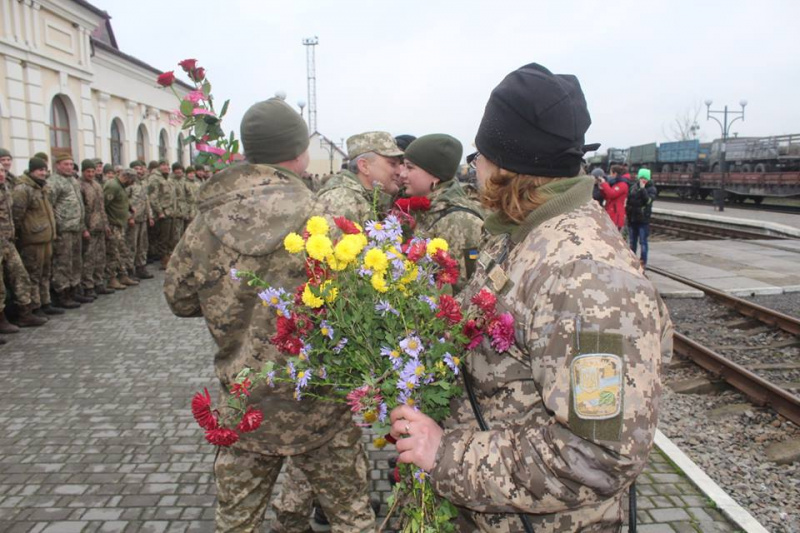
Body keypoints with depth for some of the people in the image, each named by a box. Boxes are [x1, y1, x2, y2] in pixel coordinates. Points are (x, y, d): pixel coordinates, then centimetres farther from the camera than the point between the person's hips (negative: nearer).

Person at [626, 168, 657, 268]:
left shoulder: (651, 189, -4)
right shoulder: (634, 186, 9)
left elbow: (648, 200, -21)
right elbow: (628, 199, 19)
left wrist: (642, 189, -24)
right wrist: (627, 211, 12)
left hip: (643, 219, -5)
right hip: (632, 218, 5)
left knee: (643, 241, -3)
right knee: (632, 241, 15)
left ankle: (643, 261, 4)